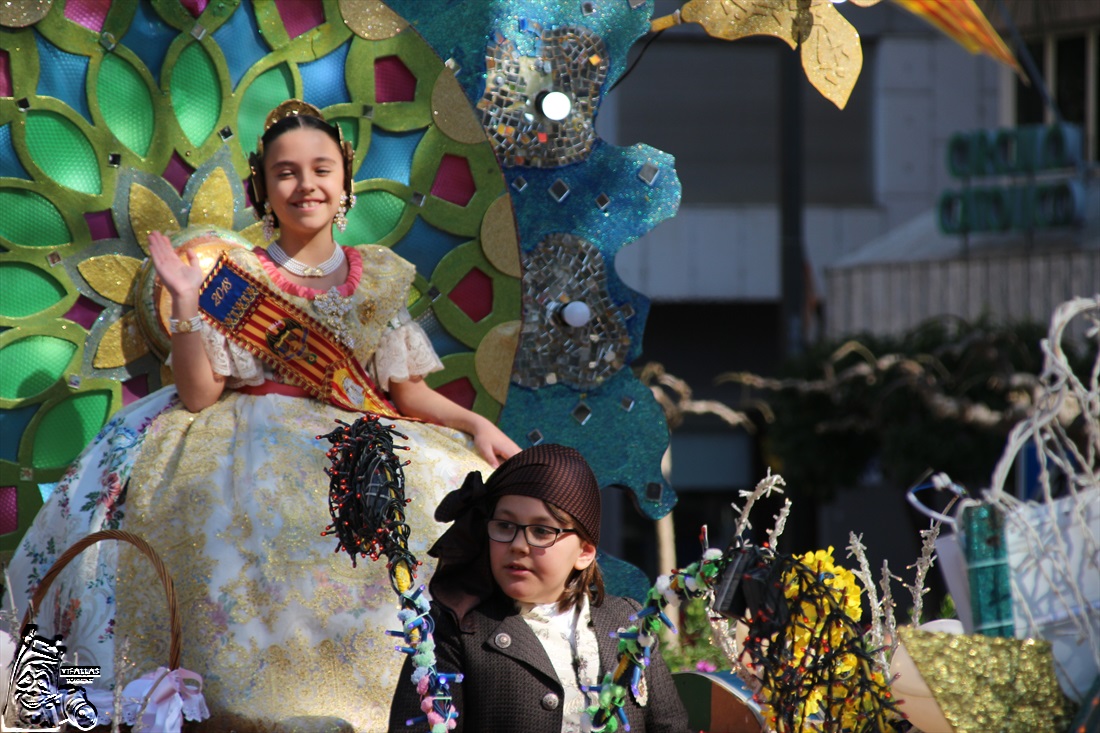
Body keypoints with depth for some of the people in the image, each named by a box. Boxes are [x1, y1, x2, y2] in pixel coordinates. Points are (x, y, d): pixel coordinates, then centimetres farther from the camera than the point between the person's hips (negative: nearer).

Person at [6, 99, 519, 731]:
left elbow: (409, 393, 11)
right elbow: (198, 396, -3)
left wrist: (475, 424, -5)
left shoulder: (378, 279, 13)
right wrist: (185, 301, -12)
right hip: (256, 438, -3)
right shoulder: (235, 279, 5)